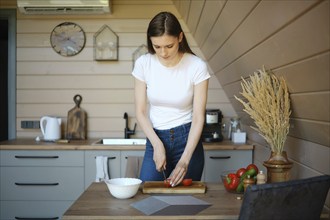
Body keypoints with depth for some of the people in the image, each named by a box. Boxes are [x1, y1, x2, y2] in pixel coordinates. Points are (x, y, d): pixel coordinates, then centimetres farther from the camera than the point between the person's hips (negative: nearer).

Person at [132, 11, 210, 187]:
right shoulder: (143, 64, -8)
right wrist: (157, 144, -15)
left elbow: (199, 117, -13)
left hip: (187, 139, -1)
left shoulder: (197, 66, -14)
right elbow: (141, 112, -3)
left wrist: (185, 160, -20)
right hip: (155, 138, 2)